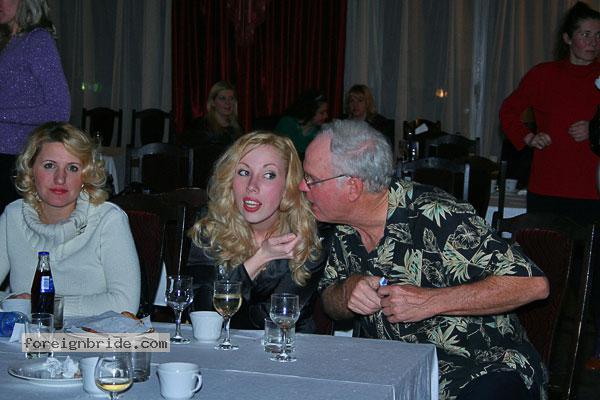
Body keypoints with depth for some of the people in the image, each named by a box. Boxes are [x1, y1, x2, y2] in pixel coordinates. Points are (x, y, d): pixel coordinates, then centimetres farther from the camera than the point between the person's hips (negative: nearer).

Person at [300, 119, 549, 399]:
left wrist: (429, 302, -24)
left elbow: (533, 284, -22)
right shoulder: (343, 228, 2)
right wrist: (349, 290, -9)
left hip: (484, 368, -5)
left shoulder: (434, 216, -20)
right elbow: (330, 303, 15)